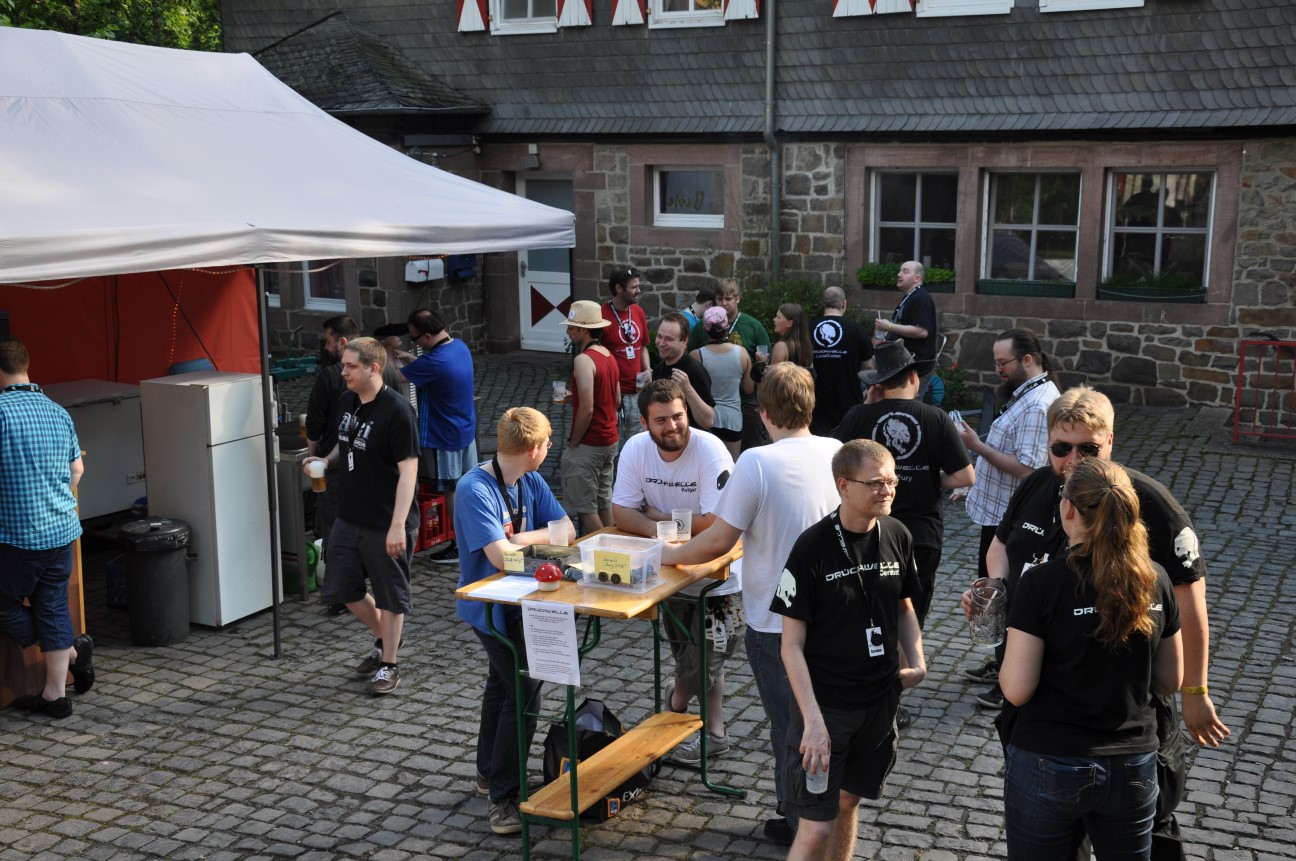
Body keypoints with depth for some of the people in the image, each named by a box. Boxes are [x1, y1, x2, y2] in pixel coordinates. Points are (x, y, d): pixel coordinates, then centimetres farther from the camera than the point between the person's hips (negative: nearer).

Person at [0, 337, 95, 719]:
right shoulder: (58, 412, 5)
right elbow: (77, 470, 14)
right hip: (62, 530, 6)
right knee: (53, 607, 13)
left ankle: (73, 651, 12)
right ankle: (54, 694, 17)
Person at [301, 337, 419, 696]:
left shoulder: (397, 411, -20)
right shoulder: (347, 401, 4)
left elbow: (408, 469, -22)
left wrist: (398, 525, -27)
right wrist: (325, 461, -1)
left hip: (385, 524, -8)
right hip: (349, 517, 8)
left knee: (389, 594, 7)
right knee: (343, 588, 17)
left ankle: (388, 665, 22)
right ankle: (382, 639, 40)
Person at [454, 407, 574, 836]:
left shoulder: (531, 482, -4)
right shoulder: (476, 489, -27)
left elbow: (567, 530, -6)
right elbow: (501, 556, -35)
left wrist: (520, 539, -23)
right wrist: (542, 538, -18)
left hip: (517, 601, 9)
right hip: (490, 606, -9)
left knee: (503, 682, 23)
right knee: (524, 692, -11)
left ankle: (489, 772, 42)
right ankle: (504, 797, 1)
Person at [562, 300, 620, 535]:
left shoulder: (584, 360, -19)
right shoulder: (609, 356, 9)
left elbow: (586, 409, -24)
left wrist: (573, 443, -12)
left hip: (588, 445, -9)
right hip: (610, 441, 9)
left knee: (585, 508, -2)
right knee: (603, 503, 17)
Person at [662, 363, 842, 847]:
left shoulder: (756, 463, -21)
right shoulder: (839, 454, -5)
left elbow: (719, 540, -18)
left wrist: (672, 554, 1)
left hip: (776, 623, -5)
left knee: (789, 724, 11)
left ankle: (799, 825, 24)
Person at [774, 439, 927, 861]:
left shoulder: (897, 535, -4)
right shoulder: (813, 547, -19)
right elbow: (792, 645, -14)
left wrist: (916, 659, -3)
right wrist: (813, 720, -20)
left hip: (881, 700, 5)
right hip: (825, 703, -5)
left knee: (848, 801, 19)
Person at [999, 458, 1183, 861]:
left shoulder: (1042, 584, -17)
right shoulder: (1155, 581, -4)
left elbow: (1017, 689, -16)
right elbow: (1170, 682, 6)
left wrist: (1007, 655, 3)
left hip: (1049, 767, -4)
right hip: (1134, 766, 4)